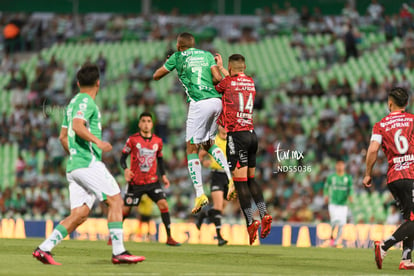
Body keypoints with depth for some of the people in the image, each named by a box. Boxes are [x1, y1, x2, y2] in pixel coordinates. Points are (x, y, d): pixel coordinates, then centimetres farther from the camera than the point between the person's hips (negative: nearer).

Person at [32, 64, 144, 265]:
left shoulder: (73, 103, 22)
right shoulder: (86, 102, -6)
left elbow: (63, 137, 28)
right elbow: (78, 126, -23)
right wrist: (97, 141, -30)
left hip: (74, 165, 9)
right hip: (88, 163, -9)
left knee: (79, 214, 2)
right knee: (115, 201, -7)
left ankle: (44, 248, -6)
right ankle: (118, 252, -11)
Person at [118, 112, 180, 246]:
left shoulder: (158, 141, 4)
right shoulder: (133, 139, -5)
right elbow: (123, 157, -2)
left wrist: (163, 175, 7)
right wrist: (125, 169, -21)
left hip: (152, 181, 2)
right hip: (135, 182, -2)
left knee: (163, 204, -14)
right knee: (126, 209, 2)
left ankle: (169, 237, -8)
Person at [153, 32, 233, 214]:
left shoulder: (178, 57, 10)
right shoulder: (206, 55, 18)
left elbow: (156, 76, 17)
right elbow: (218, 78, 5)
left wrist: (167, 65, 36)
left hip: (199, 103, -5)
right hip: (216, 101, 5)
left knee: (192, 148, 2)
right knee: (208, 144, 23)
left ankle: (199, 193, -7)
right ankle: (231, 177, 5)